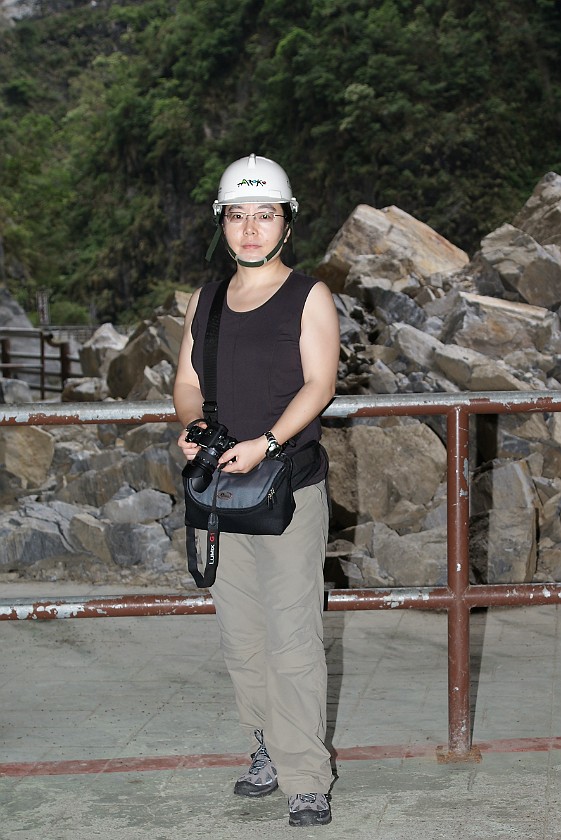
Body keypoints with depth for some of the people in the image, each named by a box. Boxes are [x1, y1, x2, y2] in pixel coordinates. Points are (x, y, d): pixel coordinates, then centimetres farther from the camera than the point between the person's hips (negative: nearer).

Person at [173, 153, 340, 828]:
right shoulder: (204, 301, 14)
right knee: (240, 638, 10)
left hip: (288, 486, -5)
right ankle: (268, 754, 23)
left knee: (292, 640, -7)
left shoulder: (309, 297, -1)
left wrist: (265, 443, -23)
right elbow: (188, 380, 14)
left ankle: (307, 780, 0)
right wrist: (191, 426, -8)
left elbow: (319, 382, -10)